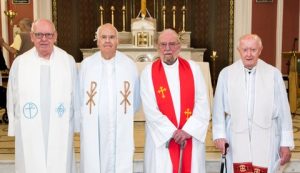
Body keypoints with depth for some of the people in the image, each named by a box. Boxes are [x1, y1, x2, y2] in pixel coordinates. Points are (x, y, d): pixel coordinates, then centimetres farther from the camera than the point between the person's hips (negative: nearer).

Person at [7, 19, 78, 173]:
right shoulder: (19, 63, 1)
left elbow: (75, 95, 3)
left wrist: (76, 123, 3)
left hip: (60, 130, 0)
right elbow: (12, 96, 6)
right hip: (29, 131, 0)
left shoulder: (68, 61, 0)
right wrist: (14, 127, 7)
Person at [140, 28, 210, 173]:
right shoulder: (148, 72, -3)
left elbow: (202, 103, -3)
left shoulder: (193, 68, 2)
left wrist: (189, 130, -12)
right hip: (161, 139, -1)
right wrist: (173, 132, -12)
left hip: (192, 137, 2)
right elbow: (150, 110, -8)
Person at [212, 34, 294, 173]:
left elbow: (283, 111, 2)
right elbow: (219, 108, 4)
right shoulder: (226, 74, -2)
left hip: (265, 141, 0)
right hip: (236, 140, 0)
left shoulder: (273, 74, -3)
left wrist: (286, 142, 4)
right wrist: (220, 135, 2)